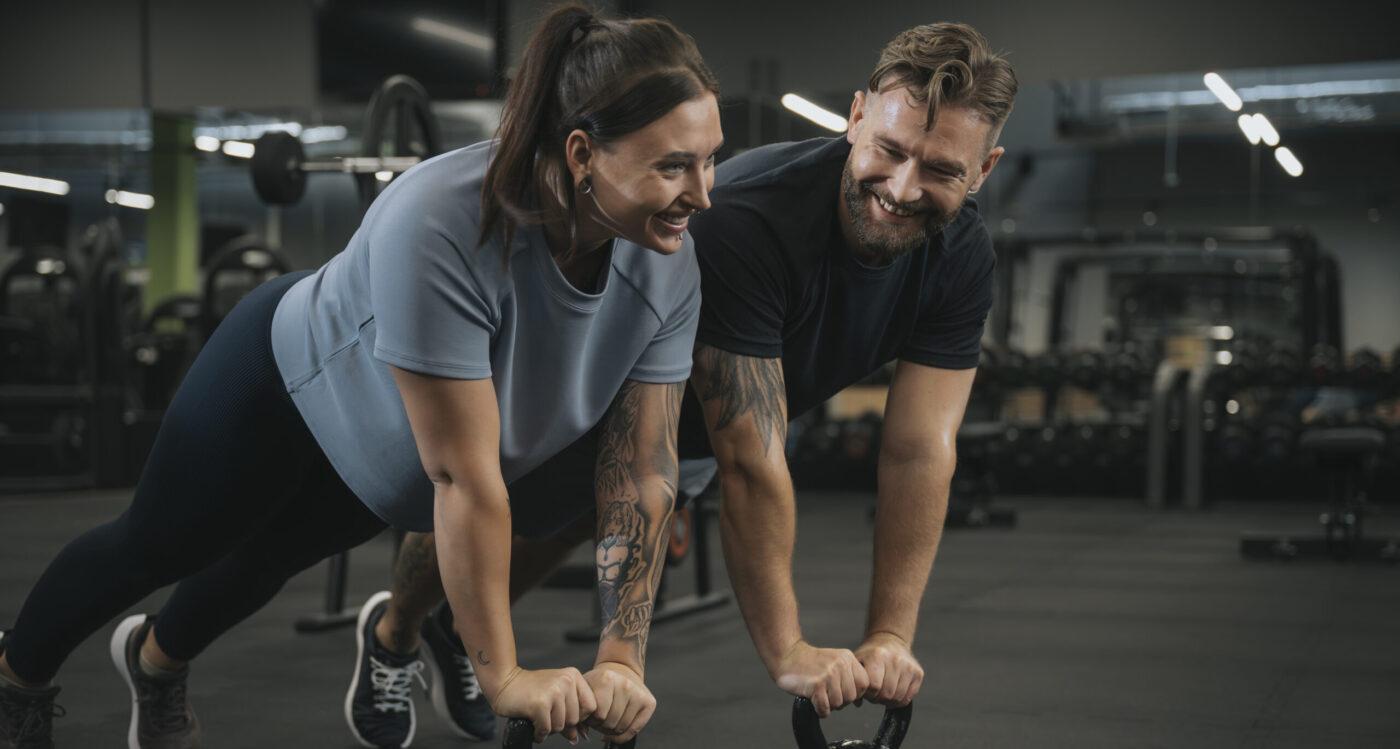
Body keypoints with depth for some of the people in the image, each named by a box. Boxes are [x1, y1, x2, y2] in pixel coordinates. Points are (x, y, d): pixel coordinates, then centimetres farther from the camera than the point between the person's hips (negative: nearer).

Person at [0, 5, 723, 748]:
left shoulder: (670, 269, -27)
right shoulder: (442, 224, -45)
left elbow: (641, 477, -21)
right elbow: (464, 478, -41)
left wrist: (622, 662, -26)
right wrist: (501, 676, -35)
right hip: (291, 379, -5)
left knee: (272, 557, 29)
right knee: (155, 547, 20)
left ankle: (154, 660, 61)